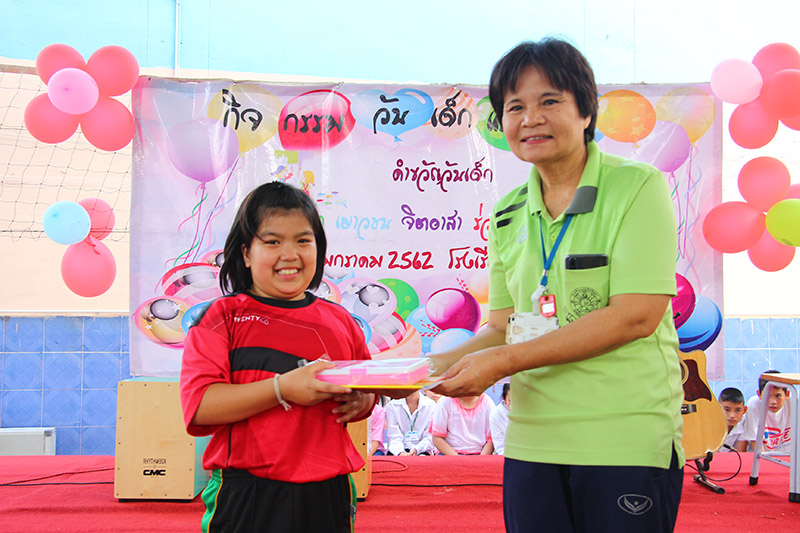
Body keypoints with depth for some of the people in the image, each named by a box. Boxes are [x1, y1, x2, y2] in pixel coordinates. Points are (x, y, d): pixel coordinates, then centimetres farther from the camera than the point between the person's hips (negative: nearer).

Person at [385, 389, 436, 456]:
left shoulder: (431, 405, 0)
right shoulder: (391, 406, 1)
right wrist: (400, 452, -28)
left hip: (422, 450, -1)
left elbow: (430, 437, -4)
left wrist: (416, 449, -23)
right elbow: (394, 437, -7)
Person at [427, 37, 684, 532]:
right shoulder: (508, 213, 10)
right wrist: (436, 365, -5)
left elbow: (637, 316, -15)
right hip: (532, 443, 5)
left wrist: (504, 361, -17)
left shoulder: (637, 185, -7)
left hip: (628, 440, -4)